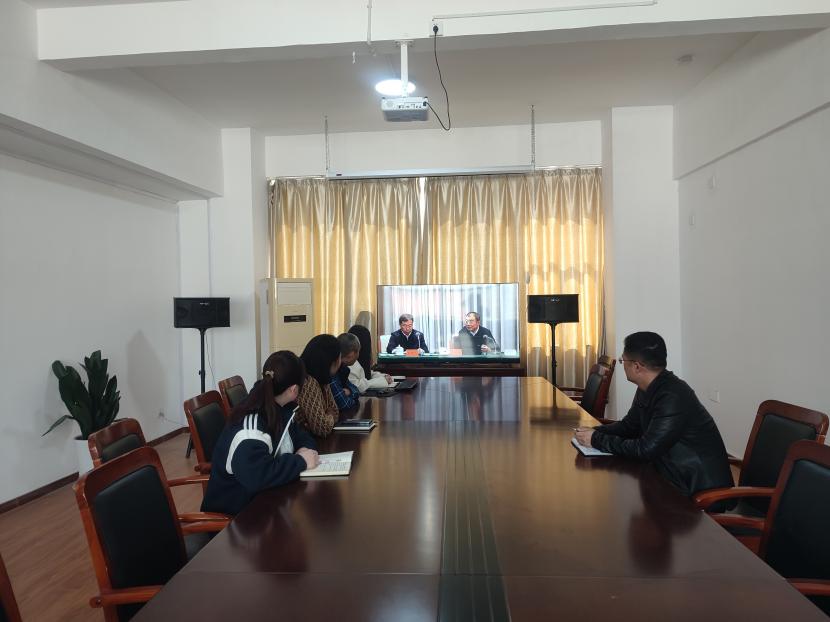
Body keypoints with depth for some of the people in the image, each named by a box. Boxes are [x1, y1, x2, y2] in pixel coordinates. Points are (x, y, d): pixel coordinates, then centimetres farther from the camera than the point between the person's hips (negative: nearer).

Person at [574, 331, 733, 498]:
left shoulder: (673, 397, -27)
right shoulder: (647, 389, 0)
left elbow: (646, 450, -26)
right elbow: (629, 425, 13)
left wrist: (598, 440, -17)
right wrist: (595, 432, -4)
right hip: (675, 477, 8)